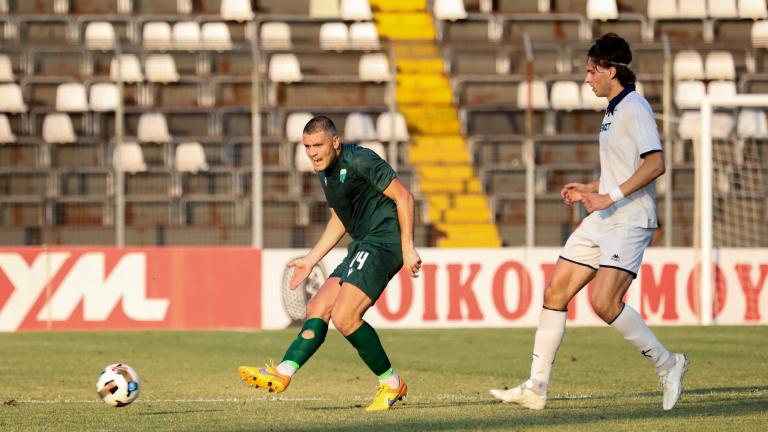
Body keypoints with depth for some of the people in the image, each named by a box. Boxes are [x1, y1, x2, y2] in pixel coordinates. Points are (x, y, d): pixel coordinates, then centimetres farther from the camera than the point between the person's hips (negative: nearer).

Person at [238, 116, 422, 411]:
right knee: (318, 308, 2)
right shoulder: (325, 174, 15)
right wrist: (310, 260, 25)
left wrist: (407, 248, -19)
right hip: (362, 247, 10)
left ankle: (391, 384, -5)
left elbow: (404, 197, -15)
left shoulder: (360, 161, -14)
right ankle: (283, 373, -4)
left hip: (383, 243, -10)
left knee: (344, 317, -17)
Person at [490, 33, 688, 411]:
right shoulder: (613, 110, 18)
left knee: (603, 302, -20)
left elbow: (655, 164, -22)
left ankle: (666, 364, -2)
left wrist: (609, 197, -24)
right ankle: (536, 387, 8)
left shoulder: (635, 108, -12)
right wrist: (590, 189, 15)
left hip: (629, 222, -10)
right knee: (555, 292, 4)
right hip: (602, 222, 10)